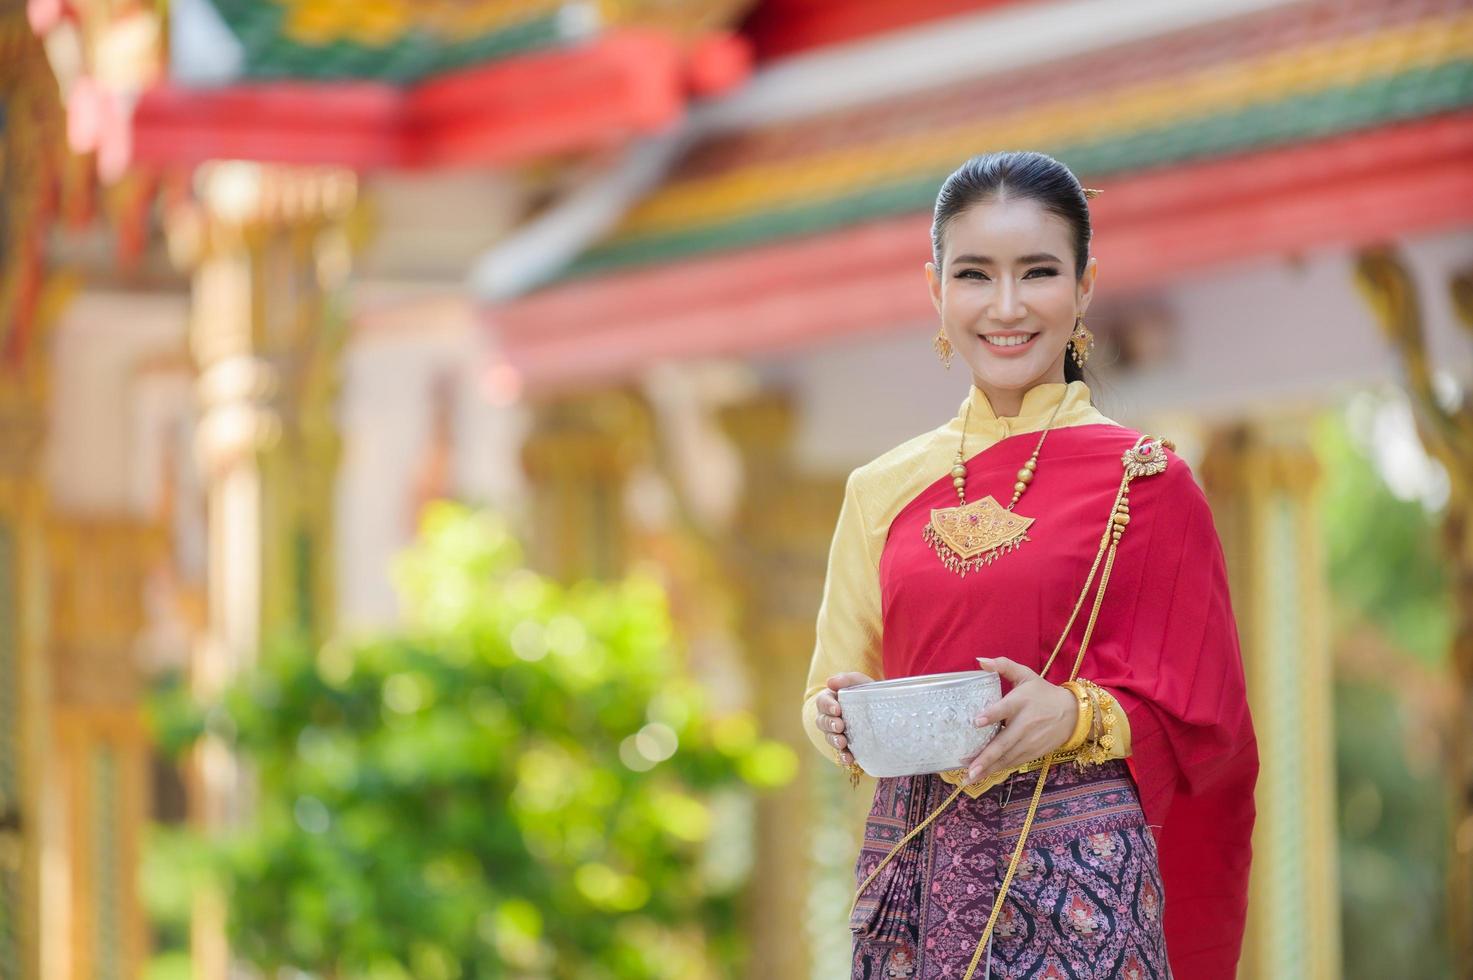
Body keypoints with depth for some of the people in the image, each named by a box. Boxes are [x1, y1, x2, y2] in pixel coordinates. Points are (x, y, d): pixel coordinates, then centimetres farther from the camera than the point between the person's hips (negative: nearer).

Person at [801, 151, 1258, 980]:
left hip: (1080, 872, -3)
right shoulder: (884, 490, 10)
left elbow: (1196, 717, 0)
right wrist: (839, 717, -6)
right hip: (913, 864, 3)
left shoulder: (1145, 482, -1)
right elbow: (836, 683, 16)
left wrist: (1078, 716, -18)